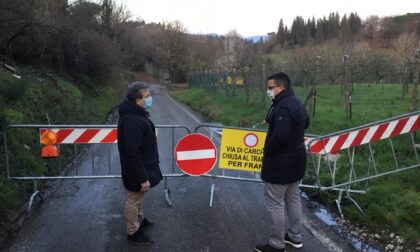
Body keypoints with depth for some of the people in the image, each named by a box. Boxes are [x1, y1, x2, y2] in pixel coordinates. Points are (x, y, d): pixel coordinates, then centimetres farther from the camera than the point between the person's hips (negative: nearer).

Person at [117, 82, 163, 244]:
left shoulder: (136, 114, 3)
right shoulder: (132, 121, -31)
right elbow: (133, 154, -30)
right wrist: (143, 178, -25)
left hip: (140, 168, 10)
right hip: (136, 171, -10)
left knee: (138, 199, 28)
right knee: (134, 201, 10)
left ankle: (139, 220, 48)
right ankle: (133, 232, 28)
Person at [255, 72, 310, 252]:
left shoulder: (282, 107, -25)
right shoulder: (297, 103, 9)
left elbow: (279, 137, -31)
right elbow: (305, 123, 25)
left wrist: (267, 151, -14)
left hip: (280, 163, -10)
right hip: (296, 159, 10)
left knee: (275, 204, 2)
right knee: (293, 199, 20)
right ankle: (295, 237, 34)